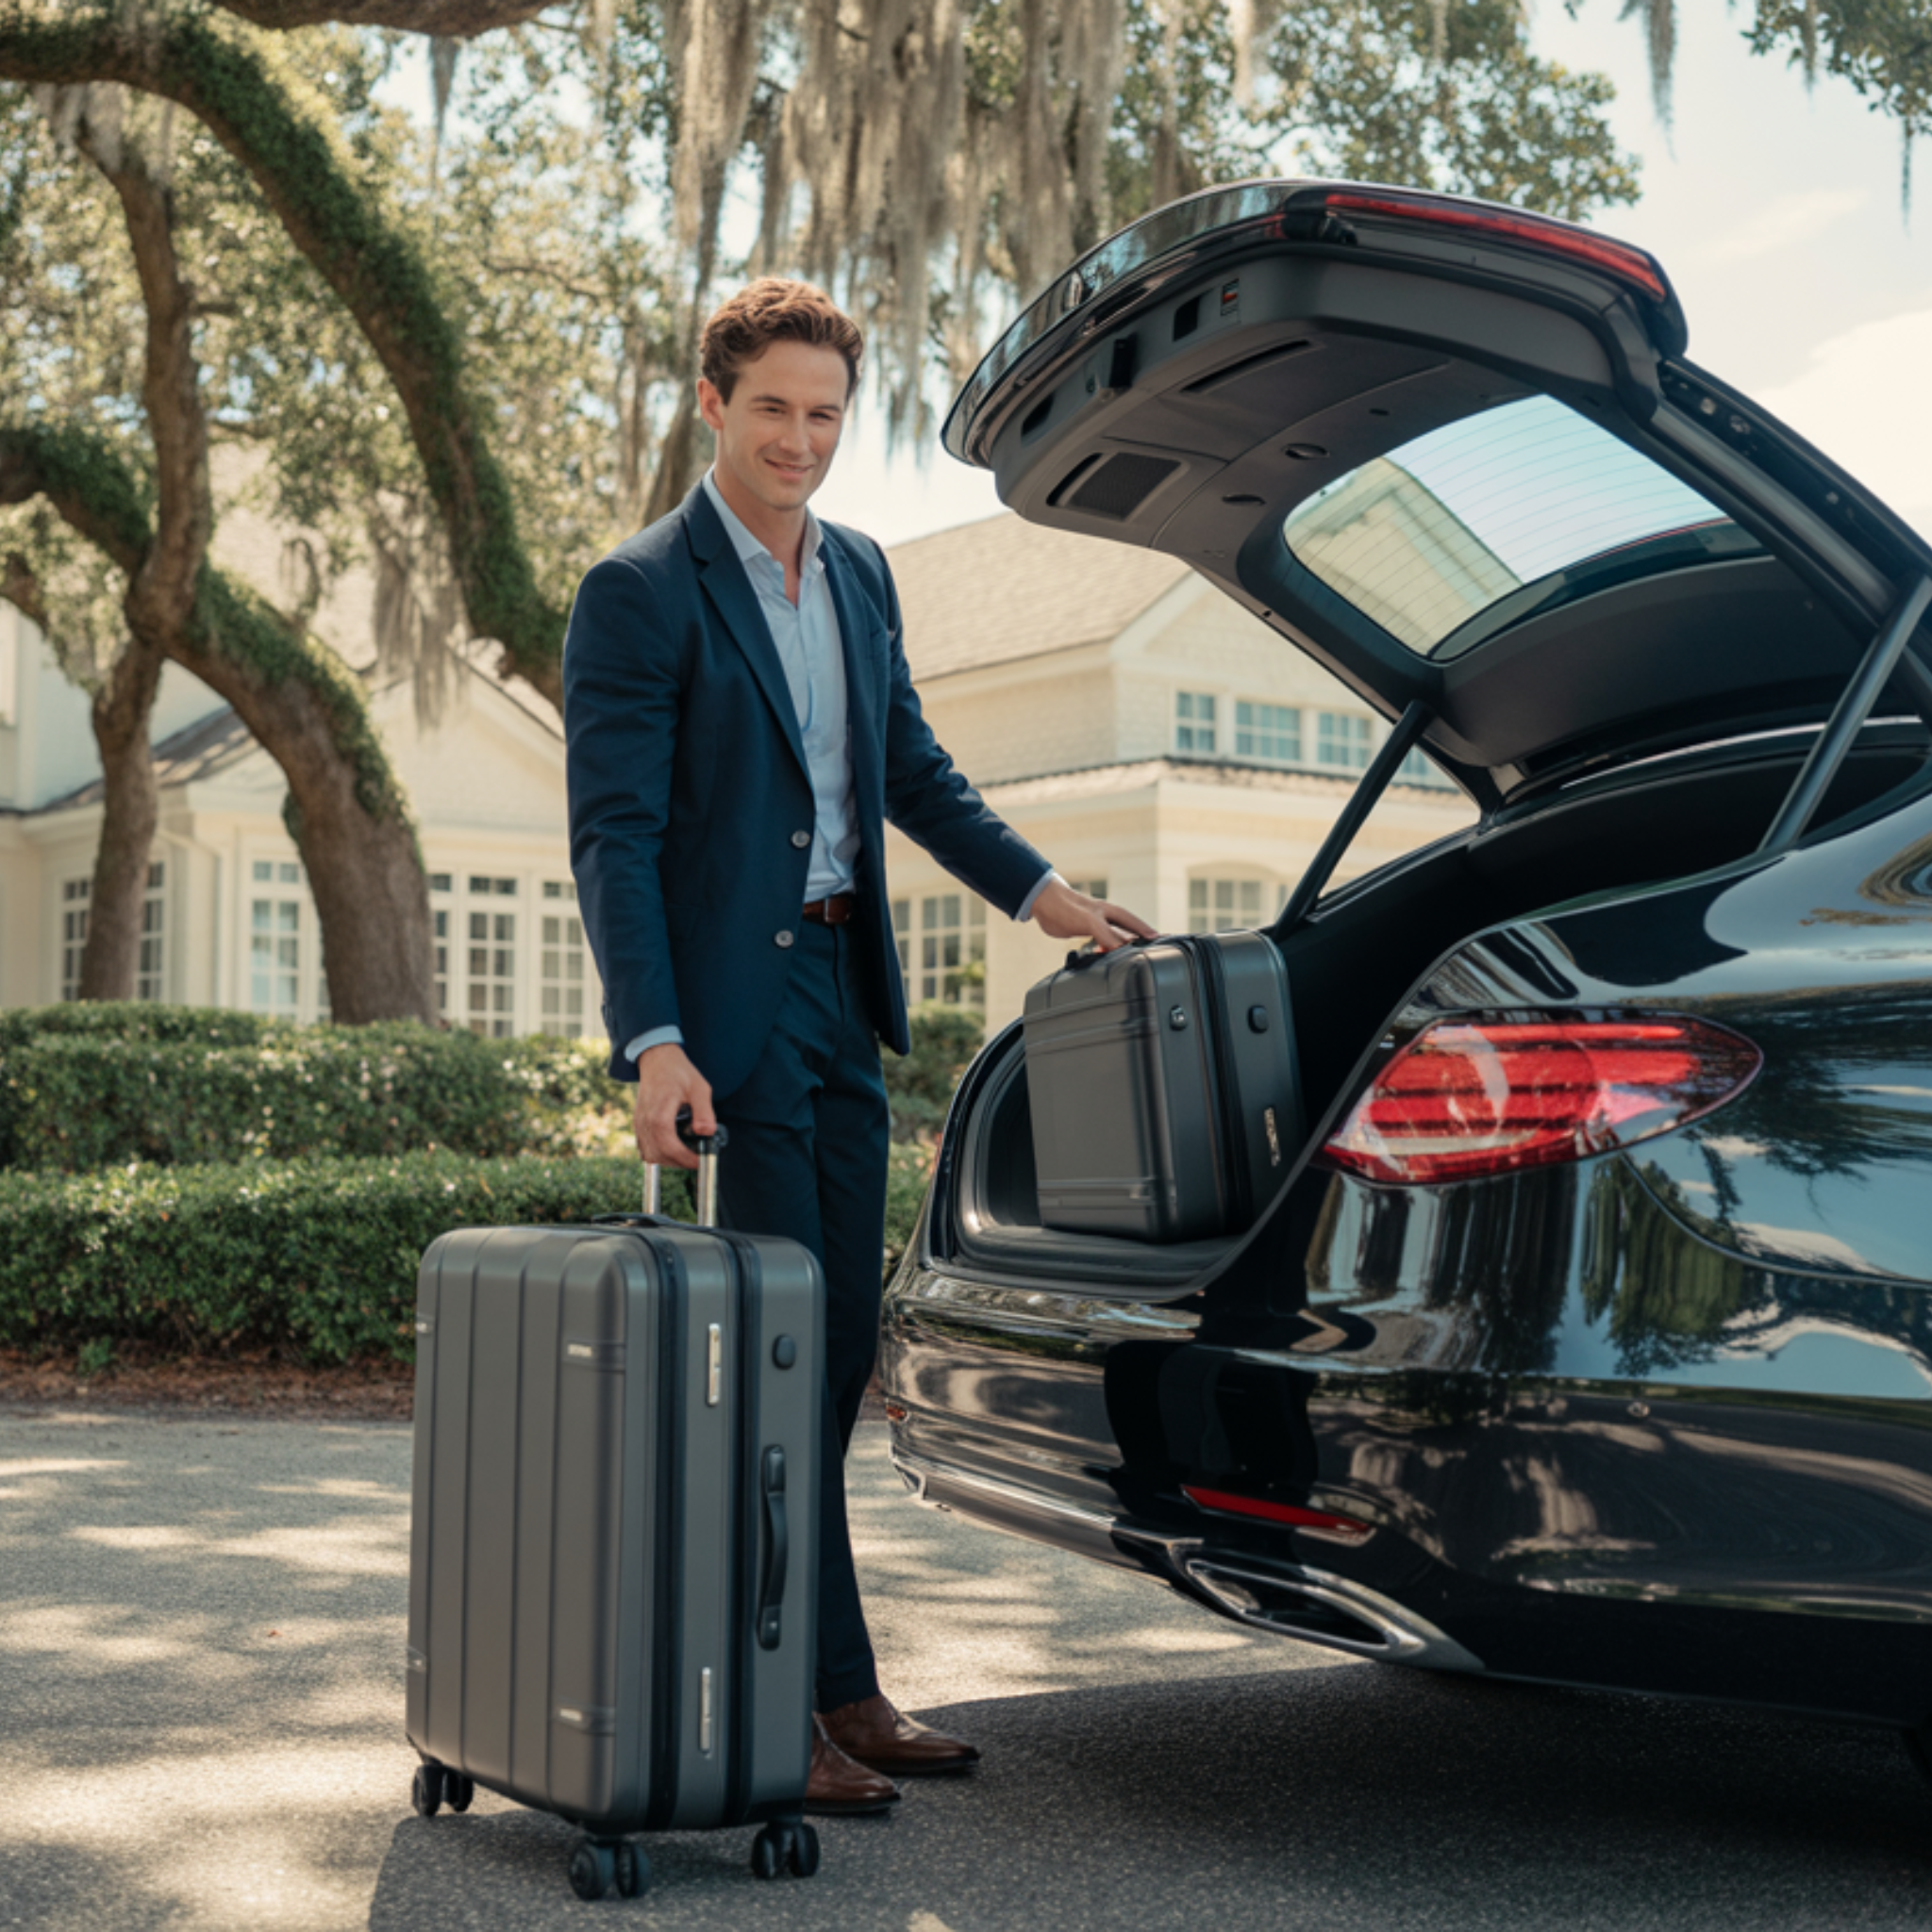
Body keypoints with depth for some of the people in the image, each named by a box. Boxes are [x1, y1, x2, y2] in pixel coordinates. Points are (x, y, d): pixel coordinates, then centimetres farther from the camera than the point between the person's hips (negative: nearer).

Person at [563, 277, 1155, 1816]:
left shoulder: (860, 574, 13)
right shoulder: (640, 593, -9)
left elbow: (912, 767, 22)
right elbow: (615, 836, -14)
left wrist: (1039, 891, 13)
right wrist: (652, 1042, -22)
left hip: (842, 994, 8)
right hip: (728, 1009, -7)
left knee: (839, 1344, 12)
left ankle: (790, 1681, 25)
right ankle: (815, 1700, 8)